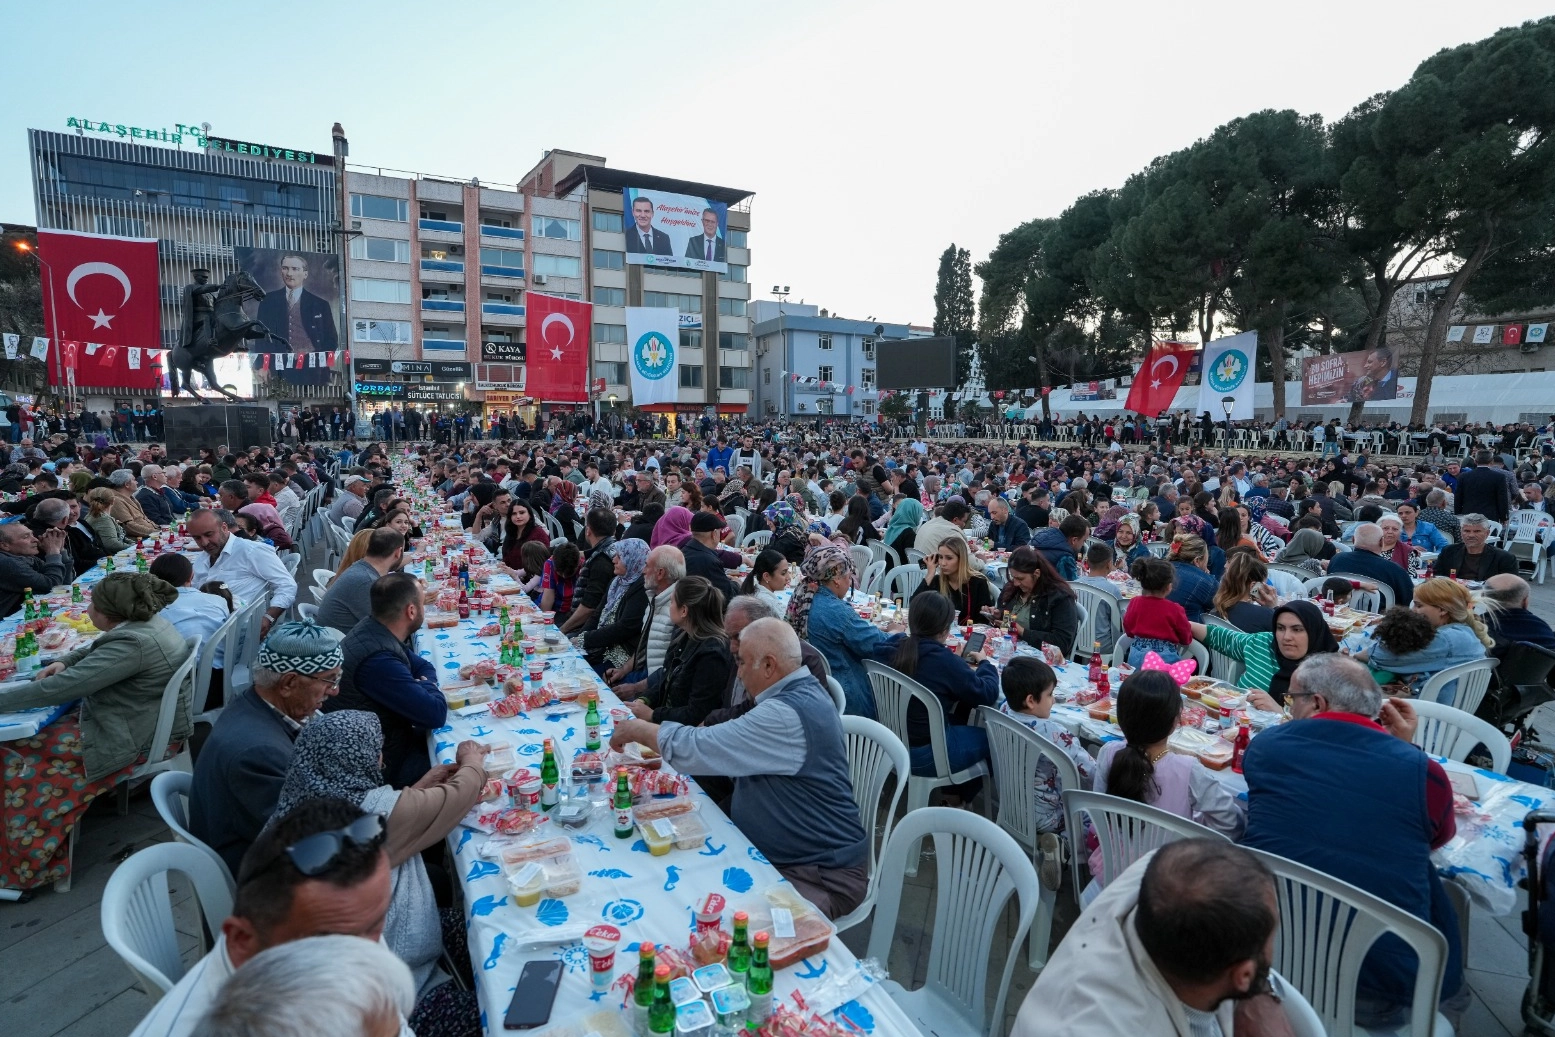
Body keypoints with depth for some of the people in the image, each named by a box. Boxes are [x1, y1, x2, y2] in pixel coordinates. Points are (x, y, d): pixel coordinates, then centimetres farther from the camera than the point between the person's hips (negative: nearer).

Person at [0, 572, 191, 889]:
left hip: (137, 739, -10)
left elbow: (63, 687, -26)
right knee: (34, 734, 15)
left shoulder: (132, 643, -27)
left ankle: (28, 864, 13)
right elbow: (95, 650, 23)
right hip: (148, 722, 10)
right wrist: (64, 662, 5)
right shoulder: (147, 622, 3)